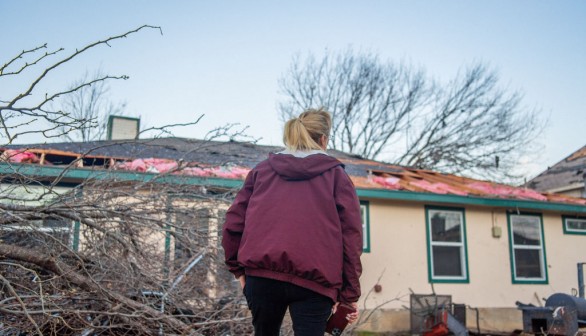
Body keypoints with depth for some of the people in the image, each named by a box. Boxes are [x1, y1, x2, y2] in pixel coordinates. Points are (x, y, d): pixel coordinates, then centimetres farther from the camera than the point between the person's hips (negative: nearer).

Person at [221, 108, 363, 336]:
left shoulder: (262, 169, 15)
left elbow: (233, 223, 9)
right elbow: (351, 234, 1)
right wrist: (349, 292, 4)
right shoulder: (336, 174, 9)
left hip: (262, 274, 3)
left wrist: (238, 268, 17)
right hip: (313, 279, -3)